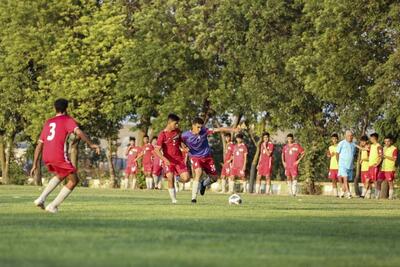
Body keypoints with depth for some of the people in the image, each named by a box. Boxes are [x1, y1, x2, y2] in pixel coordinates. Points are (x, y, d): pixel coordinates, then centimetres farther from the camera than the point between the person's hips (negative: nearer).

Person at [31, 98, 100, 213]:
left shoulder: (48, 122, 22)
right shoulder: (67, 120, 5)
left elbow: (39, 145, 21)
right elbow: (78, 132, -16)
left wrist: (35, 165, 23)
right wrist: (91, 144, -19)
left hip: (46, 157, 7)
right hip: (59, 157, -7)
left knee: (60, 175, 32)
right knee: (73, 180, 9)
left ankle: (41, 199, 18)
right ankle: (53, 206, 2)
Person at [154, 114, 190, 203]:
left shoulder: (177, 131, 5)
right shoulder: (163, 134, -11)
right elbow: (157, 150, -16)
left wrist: (183, 148, 1)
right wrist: (164, 159, -31)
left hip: (179, 159, 4)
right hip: (168, 161, -4)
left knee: (186, 178, -9)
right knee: (170, 179, -13)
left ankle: (179, 178, 25)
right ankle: (173, 199, -2)